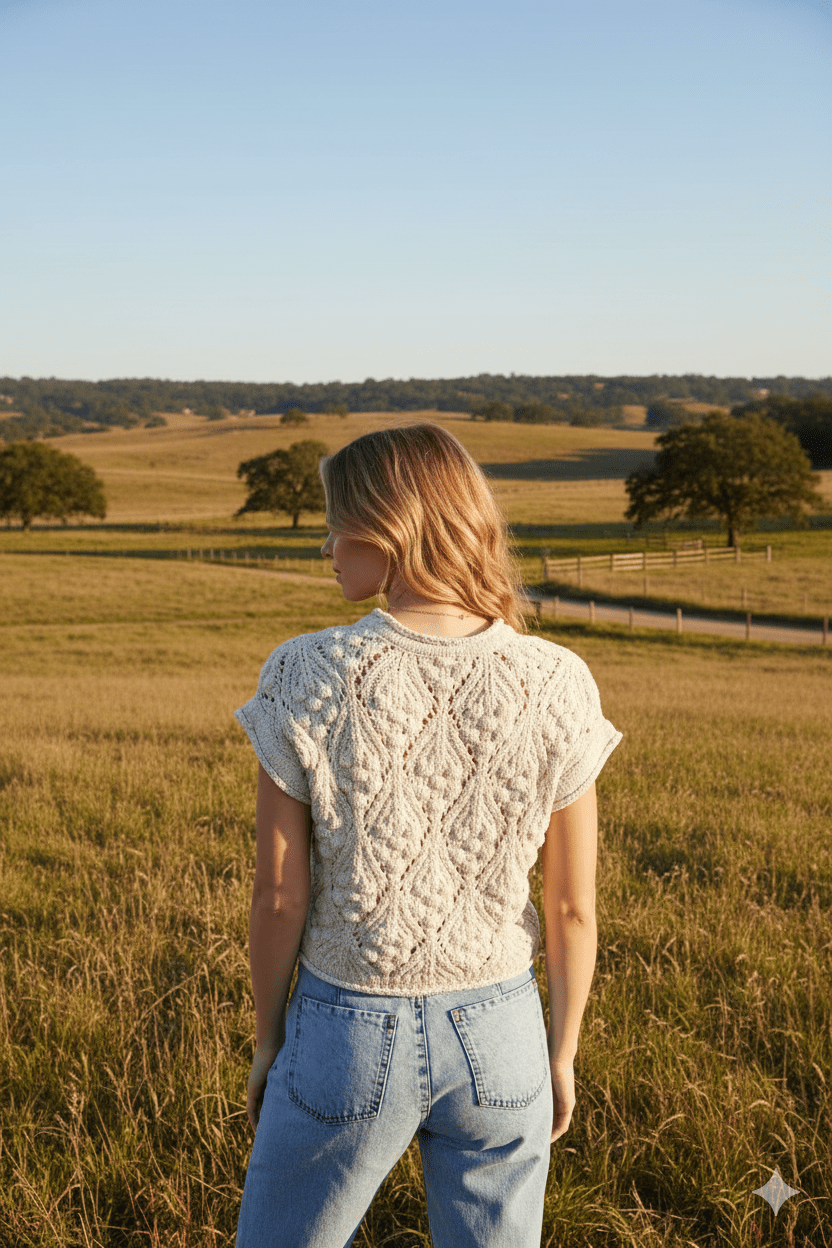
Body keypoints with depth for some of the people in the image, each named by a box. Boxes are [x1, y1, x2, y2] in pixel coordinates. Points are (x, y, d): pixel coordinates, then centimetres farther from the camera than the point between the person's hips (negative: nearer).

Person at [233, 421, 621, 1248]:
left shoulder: (306, 678, -18)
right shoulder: (554, 688, -13)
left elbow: (279, 894, -10)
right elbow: (572, 908, -5)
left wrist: (268, 1041, 6)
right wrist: (561, 1055, 9)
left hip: (347, 1035, -1)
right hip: (497, 1032, 2)